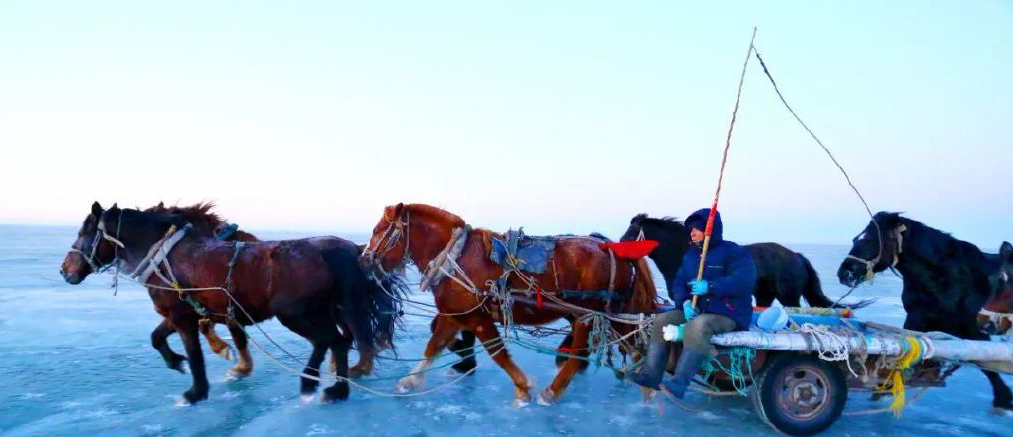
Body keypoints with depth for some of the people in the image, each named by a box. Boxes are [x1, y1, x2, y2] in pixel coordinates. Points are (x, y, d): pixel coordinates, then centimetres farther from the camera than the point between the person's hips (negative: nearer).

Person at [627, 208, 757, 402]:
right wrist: (684, 301, -15)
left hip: (727, 315, -7)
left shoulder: (733, 252, -6)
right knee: (662, 319, -9)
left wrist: (710, 287, -28)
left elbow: (744, 281, -21)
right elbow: (679, 283, 7)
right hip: (695, 310, 8)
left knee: (699, 325, -37)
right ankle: (652, 374, -13)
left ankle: (679, 383, -41)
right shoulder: (690, 255, 14)